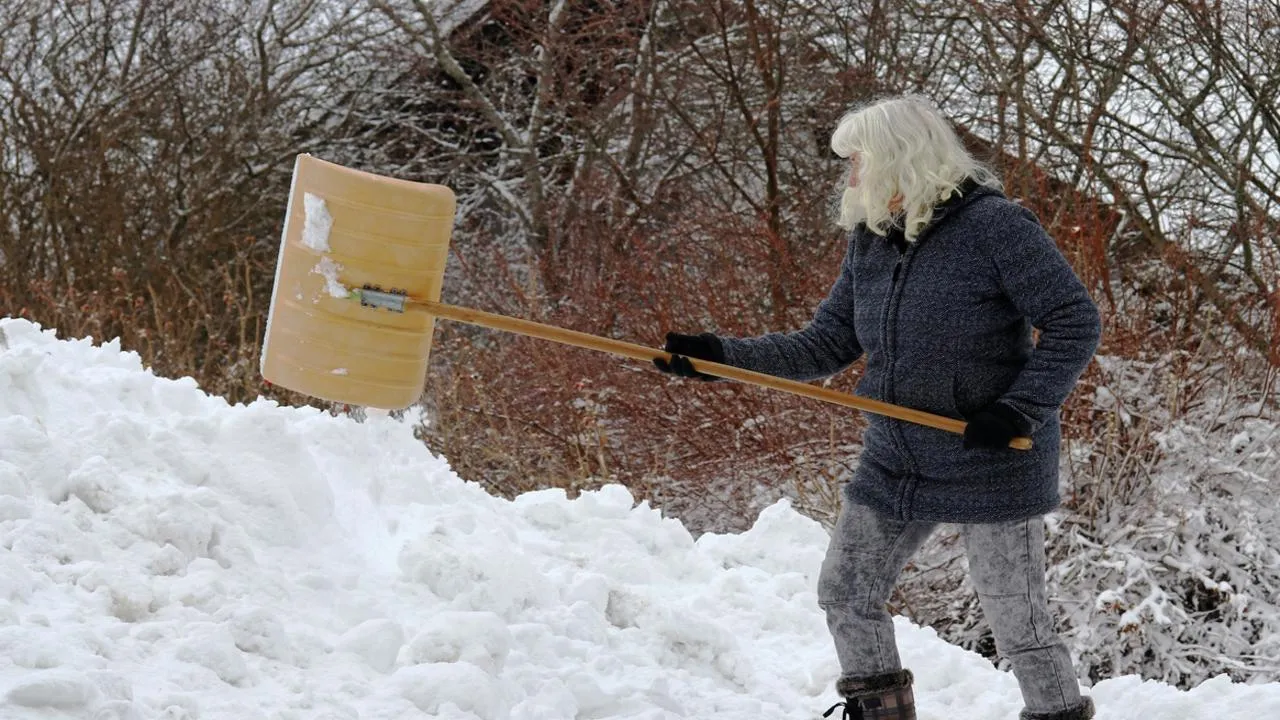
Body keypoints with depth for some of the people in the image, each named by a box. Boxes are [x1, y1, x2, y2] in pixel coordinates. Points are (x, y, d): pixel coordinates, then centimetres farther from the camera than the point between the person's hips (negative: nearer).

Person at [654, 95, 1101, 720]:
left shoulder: (995, 225, -16)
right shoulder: (869, 242, 5)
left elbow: (1075, 322, -16)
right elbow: (825, 346, 8)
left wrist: (1022, 409, -24)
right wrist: (721, 356, -1)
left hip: (992, 468, -7)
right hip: (894, 467, 7)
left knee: (1017, 621, -4)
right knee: (845, 592, 11)